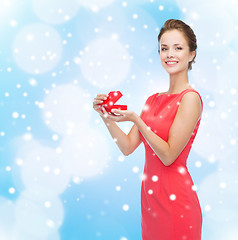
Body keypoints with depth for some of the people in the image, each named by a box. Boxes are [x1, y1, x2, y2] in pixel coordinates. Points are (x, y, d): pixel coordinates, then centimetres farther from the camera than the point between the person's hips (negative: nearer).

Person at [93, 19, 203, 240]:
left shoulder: (190, 98, -12)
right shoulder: (153, 100, 8)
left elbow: (168, 155, -17)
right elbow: (128, 147, 6)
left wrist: (135, 119, -20)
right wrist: (106, 117, -6)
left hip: (176, 198, -7)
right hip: (150, 194, 7)